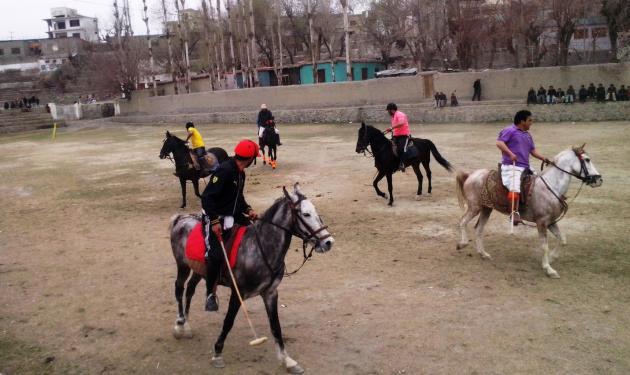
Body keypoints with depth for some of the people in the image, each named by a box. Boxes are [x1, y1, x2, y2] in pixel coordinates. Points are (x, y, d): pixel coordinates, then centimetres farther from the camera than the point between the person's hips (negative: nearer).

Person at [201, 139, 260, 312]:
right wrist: (215, 222, -28)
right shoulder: (225, 170, -21)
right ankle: (211, 295, -5)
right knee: (216, 255, -21)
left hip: (232, 215, 9)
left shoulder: (240, 173, 8)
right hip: (214, 217, -9)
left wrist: (248, 210, 3)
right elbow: (206, 197, -24)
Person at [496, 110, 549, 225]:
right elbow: (499, 142, -14)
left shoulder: (528, 135, 24)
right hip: (511, 166, -9)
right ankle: (515, 213, -24)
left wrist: (543, 158, 10)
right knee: (515, 188, -27)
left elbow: (533, 150, 25)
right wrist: (510, 154, -25)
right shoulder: (509, 131, -2)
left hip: (525, 167, 9)